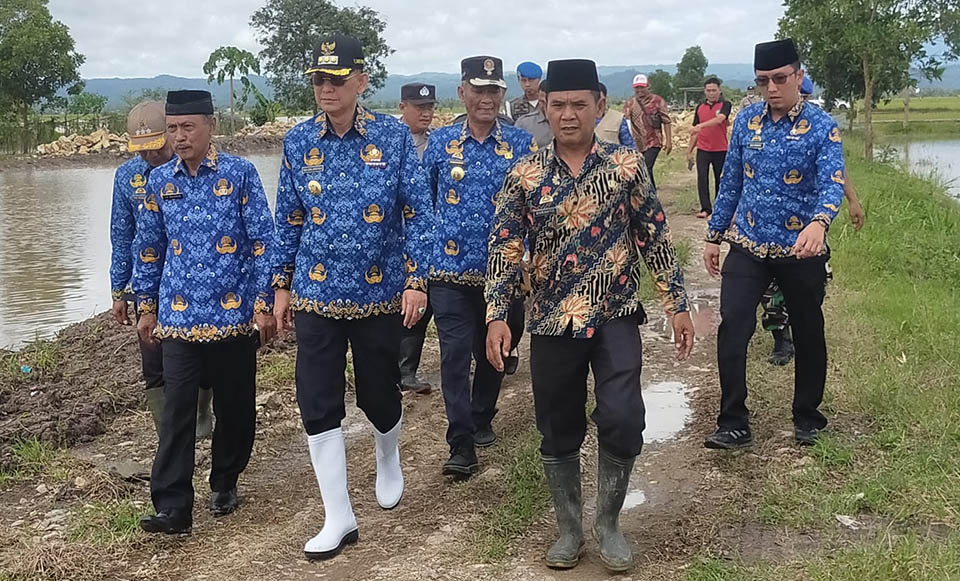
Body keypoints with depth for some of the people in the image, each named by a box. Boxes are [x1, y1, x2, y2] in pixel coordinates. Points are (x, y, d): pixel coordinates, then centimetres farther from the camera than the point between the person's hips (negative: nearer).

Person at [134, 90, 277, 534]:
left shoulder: (240, 174, -4)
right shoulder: (159, 181, 6)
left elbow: (263, 242, -4)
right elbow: (148, 249, 15)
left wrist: (265, 304, -7)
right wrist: (146, 308, 15)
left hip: (235, 314, -2)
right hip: (179, 316, 2)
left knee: (235, 406, 10)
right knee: (177, 409, -4)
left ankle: (225, 484, 31)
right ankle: (172, 506, -2)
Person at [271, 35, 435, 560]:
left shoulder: (394, 137, -6)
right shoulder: (298, 141, 0)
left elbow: (417, 213, -5)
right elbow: (288, 219, 7)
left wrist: (416, 281, -11)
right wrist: (282, 286, 7)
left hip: (380, 295, -1)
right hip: (315, 296, 2)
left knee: (379, 395, 12)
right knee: (317, 405, -2)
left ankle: (389, 463, 46)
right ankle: (338, 518, 11)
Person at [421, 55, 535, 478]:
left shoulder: (521, 144, -1)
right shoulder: (440, 142, 1)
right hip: (450, 270, -1)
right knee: (455, 353, -7)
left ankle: (482, 420, 37)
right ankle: (461, 446, -3)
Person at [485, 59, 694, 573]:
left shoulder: (627, 165, 0)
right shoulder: (525, 175, 0)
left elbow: (654, 237, 4)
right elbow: (504, 248, 0)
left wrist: (676, 303, 3)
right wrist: (496, 315, -9)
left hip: (615, 317, -1)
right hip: (552, 321, 1)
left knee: (622, 419, -14)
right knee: (558, 432, 9)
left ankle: (608, 522, 10)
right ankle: (569, 528, 29)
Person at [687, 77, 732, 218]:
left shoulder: (725, 105, -3)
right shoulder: (700, 107, 9)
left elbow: (719, 119, -25)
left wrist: (701, 125, -39)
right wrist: (689, 151, 13)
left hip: (720, 149, -3)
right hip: (702, 149, 3)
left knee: (720, 180, 7)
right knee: (702, 178, -9)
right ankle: (705, 209, -7)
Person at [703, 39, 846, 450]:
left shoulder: (821, 128, -9)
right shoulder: (747, 121, 3)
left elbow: (832, 183, -24)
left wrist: (818, 222, -45)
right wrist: (714, 236, 12)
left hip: (801, 252, -2)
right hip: (748, 247, 2)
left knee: (808, 336, 12)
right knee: (732, 330, -10)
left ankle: (807, 419, 32)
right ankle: (734, 425, 0)